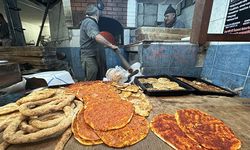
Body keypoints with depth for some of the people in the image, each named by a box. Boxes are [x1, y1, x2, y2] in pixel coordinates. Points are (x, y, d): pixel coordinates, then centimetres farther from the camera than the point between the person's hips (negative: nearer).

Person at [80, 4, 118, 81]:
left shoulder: (86, 21, 21)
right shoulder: (90, 22, -13)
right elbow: (97, 37, -31)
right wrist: (111, 45, -24)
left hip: (90, 56, 10)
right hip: (89, 56, -10)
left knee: (89, 81, 17)